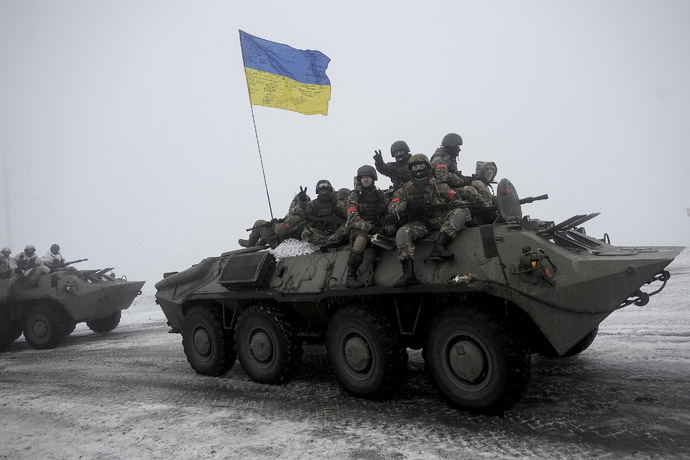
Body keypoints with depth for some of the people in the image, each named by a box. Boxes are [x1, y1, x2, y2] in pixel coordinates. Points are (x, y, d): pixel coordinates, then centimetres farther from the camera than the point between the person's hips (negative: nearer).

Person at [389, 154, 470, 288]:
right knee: (402, 233, -29)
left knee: (461, 212, -25)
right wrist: (407, 205, -12)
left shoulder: (438, 185, 18)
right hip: (419, 223, 0)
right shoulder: (406, 189, 18)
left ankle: (439, 247, -43)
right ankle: (408, 274, -38)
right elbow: (391, 208, 6)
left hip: (440, 219, 0)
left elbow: (456, 199, 13)